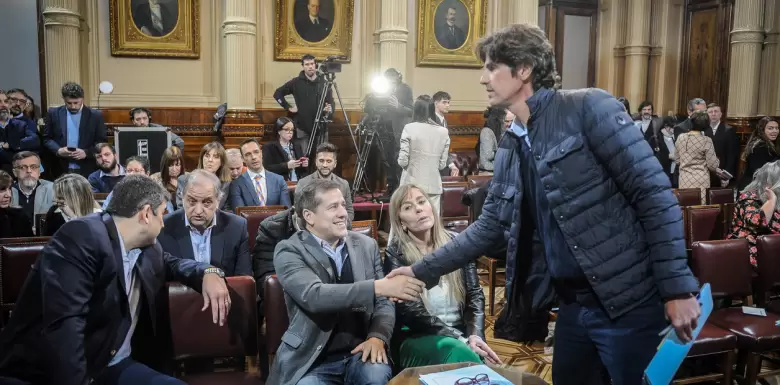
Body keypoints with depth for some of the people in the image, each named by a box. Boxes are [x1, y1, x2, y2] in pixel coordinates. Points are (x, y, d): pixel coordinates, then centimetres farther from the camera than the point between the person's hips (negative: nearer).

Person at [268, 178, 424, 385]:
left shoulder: (367, 245, 8)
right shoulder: (289, 251, -5)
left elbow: (383, 302, 10)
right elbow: (314, 296, -22)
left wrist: (378, 337, -11)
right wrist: (378, 286, -28)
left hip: (361, 352, 3)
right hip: (312, 361, -2)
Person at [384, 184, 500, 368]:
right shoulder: (396, 253, -6)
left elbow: (475, 294, 5)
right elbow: (410, 312, -12)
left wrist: (475, 335, -14)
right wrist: (461, 339, -19)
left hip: (461, 332, 3)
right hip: (417, 338, -3)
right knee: (459, 353, -33)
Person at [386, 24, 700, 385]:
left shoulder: (587, 107, -10)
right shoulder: (510, 147, 10)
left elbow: (654, 194, -13)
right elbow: (489, 227, 14)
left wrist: (678, 288, -15)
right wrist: (422, 270, 11)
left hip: (626, 302, -6)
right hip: (571, 304, 7)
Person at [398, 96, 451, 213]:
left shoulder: (410, 128, -6)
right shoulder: (443, 132, 3)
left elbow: (402, 161, -8)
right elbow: (442, 164, 5)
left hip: (413, 185, -2)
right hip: (434, 185, 3)